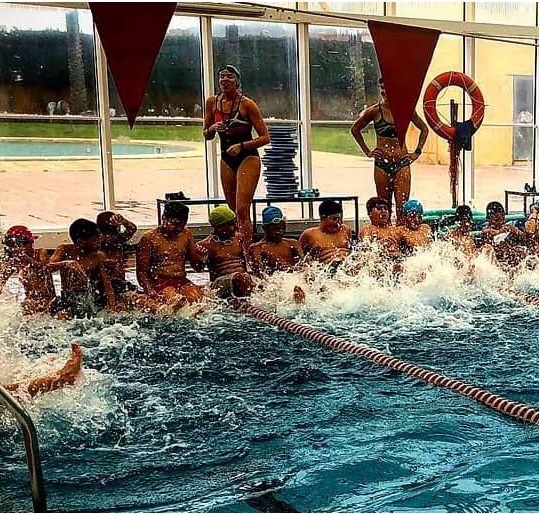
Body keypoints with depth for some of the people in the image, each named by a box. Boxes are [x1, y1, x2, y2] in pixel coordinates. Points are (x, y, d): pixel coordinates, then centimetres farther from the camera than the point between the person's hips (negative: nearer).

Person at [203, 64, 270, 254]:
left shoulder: (247, 104, -10)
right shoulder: (212, 102, 4)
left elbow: (265, 137, -9)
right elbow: (206, 135, 14)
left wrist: (241, 146, -20)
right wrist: (212, 129, -9)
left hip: (248, 159, -5)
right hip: (226, 160, 5)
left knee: (242, 210, -14)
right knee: (234, 211, 10)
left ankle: (246, 254, -12)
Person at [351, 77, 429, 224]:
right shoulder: (375, 111, -1)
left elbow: (424, 129, 17)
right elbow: (355, 129, 12)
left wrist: (417, 152, 9)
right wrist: (367, 151, 8)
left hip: (402, 163, 0)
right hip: (382, 163, 0)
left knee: (402, 206, -5)